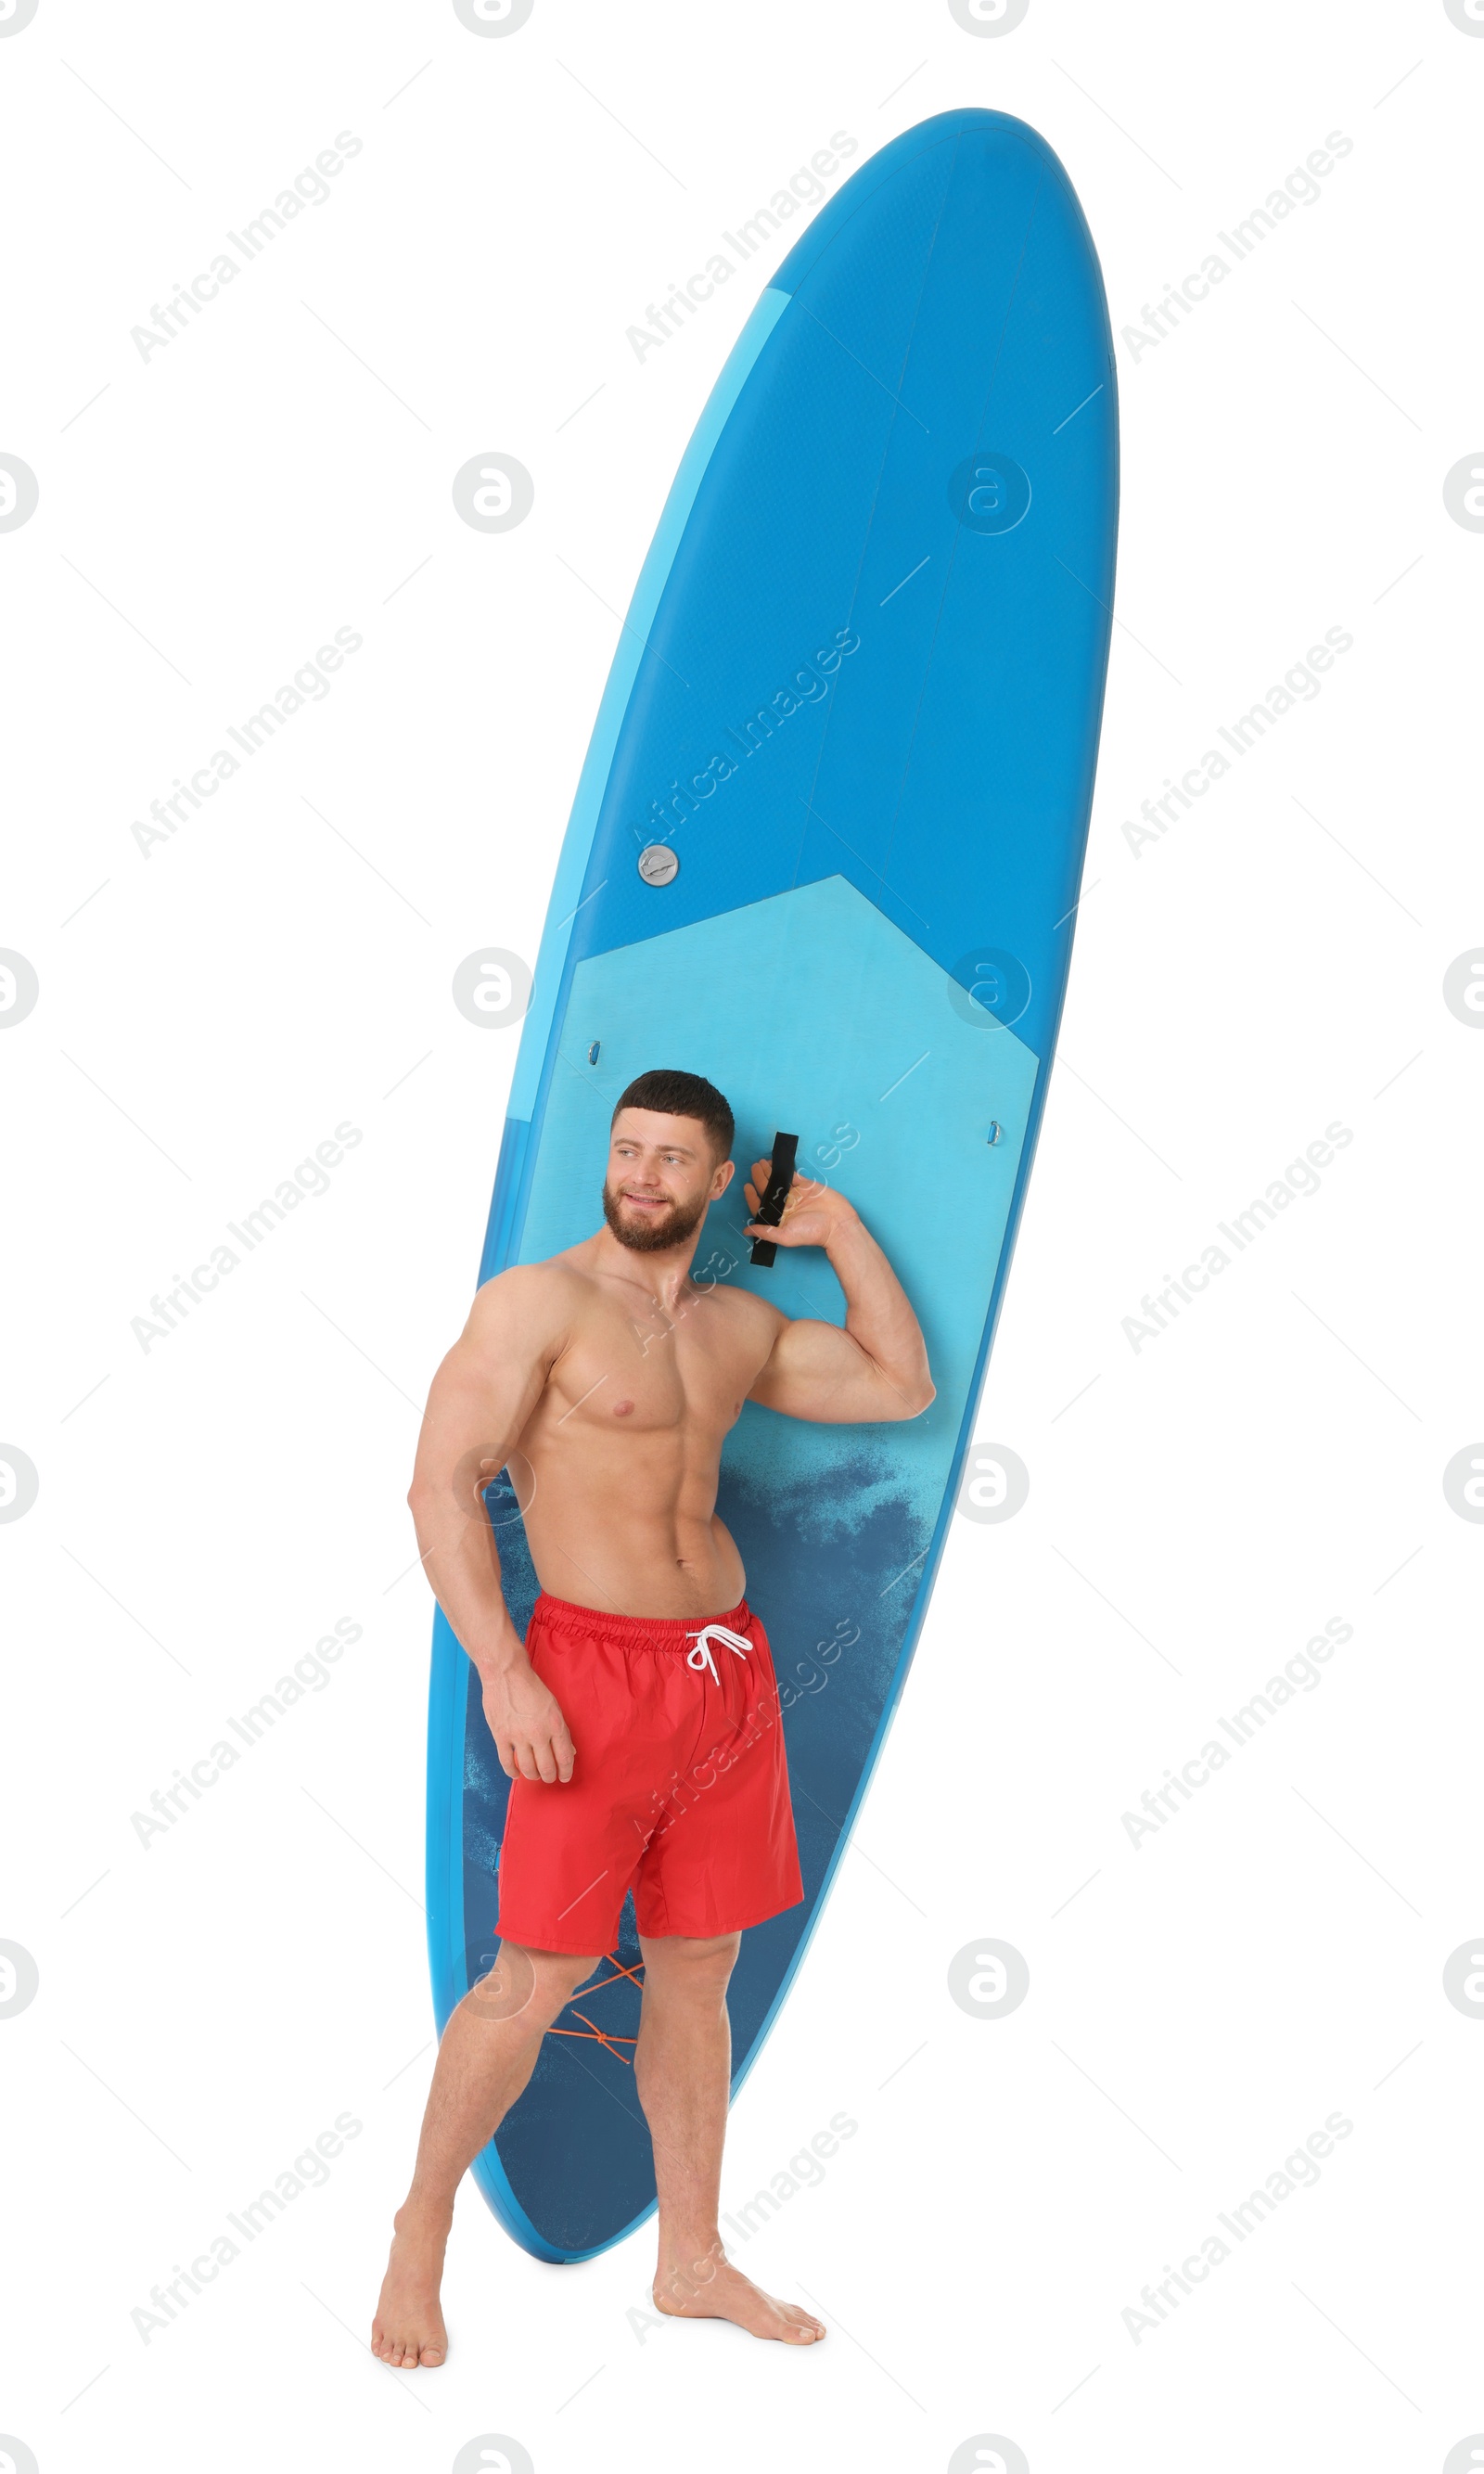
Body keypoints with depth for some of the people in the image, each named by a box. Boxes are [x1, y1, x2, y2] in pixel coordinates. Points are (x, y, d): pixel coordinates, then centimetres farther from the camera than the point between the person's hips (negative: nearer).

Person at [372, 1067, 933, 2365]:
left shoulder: (739, 1324, 11)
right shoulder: (538, 1300, -7)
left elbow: (904, 1384, 15)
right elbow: (441, 1484, -12)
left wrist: (838, 1225, 11)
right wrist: (503, 1673, -19)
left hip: (728, 1663, 6)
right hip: (594, 1665, -6)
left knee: (698, 1967, 12)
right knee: (541, 1976, -5)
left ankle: (693, 2260, 24)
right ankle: (422, 2232, 17)